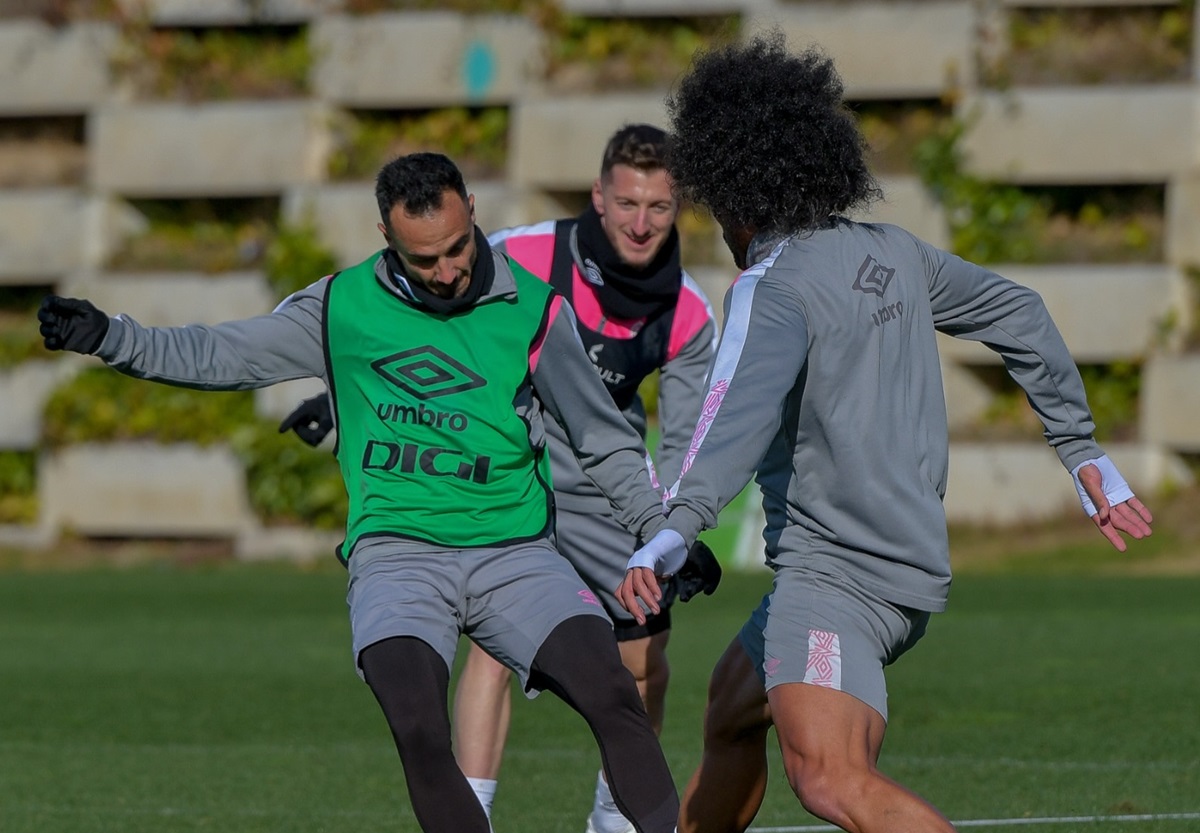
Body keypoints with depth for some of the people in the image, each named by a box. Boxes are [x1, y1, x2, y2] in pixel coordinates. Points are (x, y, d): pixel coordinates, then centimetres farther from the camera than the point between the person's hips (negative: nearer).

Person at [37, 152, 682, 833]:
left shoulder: (533, 310, 3)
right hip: (395, 551, 0)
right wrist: (108, 337, 1)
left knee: (615, 695, -22)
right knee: (420, 732, -26)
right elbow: (217, 355, 12)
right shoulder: (343, 306, 5)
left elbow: (608, 444, 12)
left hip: (514, 553, 1)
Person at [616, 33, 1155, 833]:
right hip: (912, 564, 10)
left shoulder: (774, 288, -15)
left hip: (836, 577, -10)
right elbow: (1018, 313, 20)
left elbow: (745, 409, -34)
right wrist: (1081, 449, 28)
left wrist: (678, 530, -46)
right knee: (731, 714, 30)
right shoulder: (889, 252, 10)